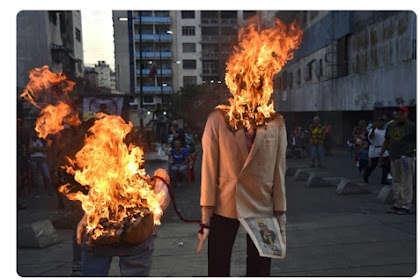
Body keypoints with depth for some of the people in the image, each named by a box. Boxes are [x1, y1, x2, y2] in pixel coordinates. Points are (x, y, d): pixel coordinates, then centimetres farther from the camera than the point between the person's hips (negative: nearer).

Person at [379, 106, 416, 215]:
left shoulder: (412, 126, 0)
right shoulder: (391, 126, 16)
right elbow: (387, 141, 23)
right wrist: (381, 154, 22)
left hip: (407, 157, -6)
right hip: (394, 157, 6)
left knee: (406, 182, -4)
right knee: (396, 182, 9)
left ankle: (406, 206, 1)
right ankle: (397, 205, 16)